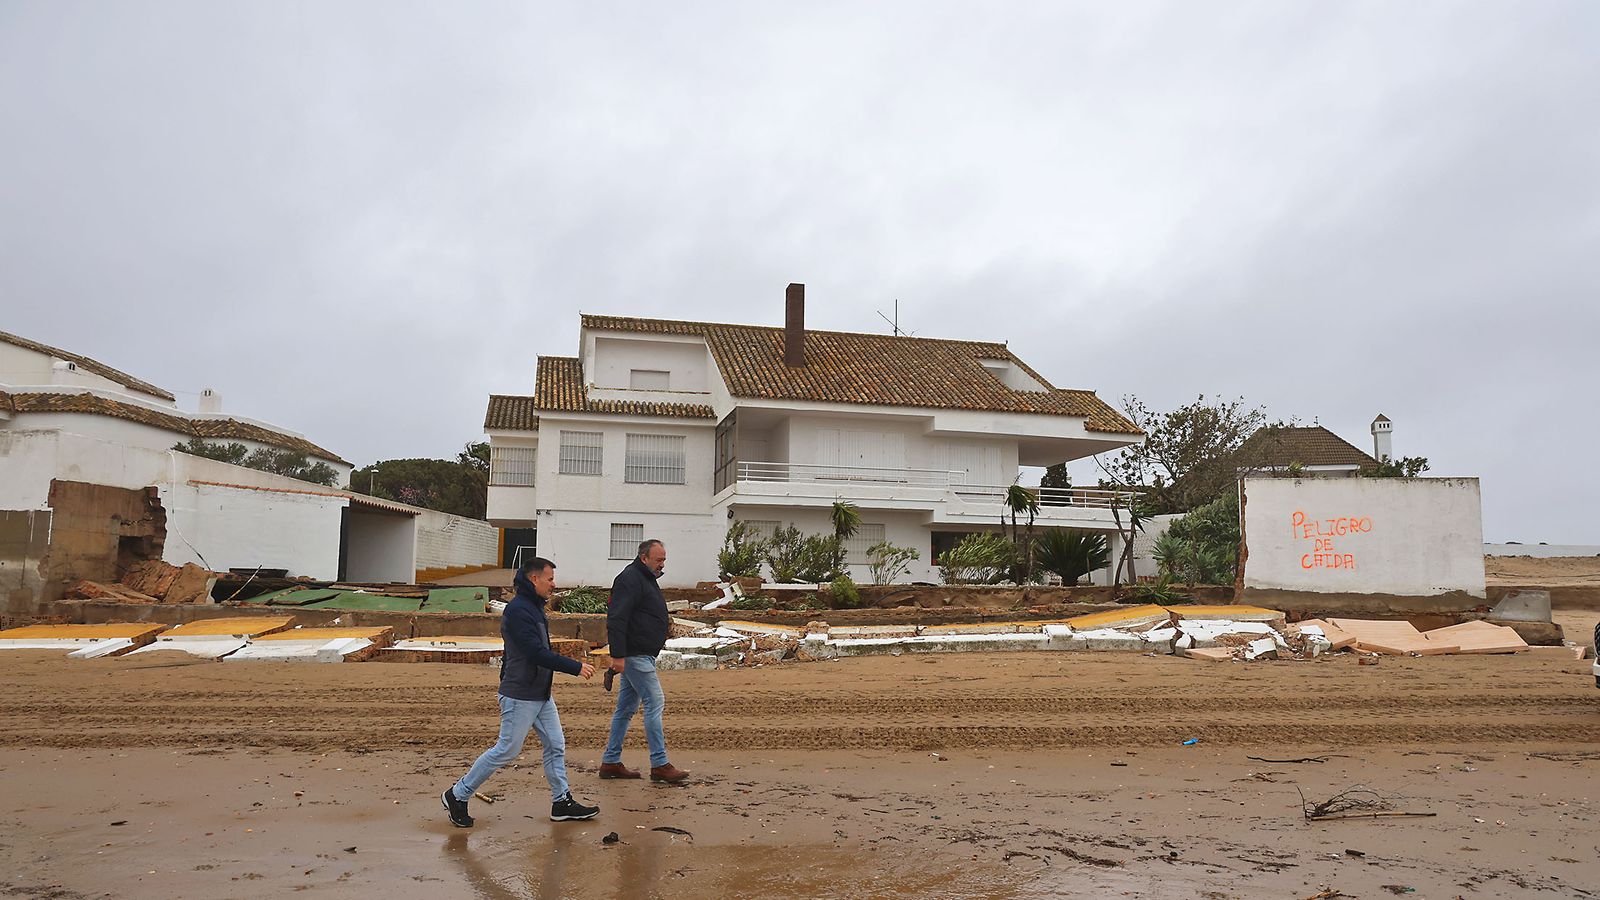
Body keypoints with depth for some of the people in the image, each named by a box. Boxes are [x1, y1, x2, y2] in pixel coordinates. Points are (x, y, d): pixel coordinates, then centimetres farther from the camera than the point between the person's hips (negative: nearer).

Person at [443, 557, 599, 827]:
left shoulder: (534, 607, 12)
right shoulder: (518, 610, -20)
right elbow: (537, 653, -26)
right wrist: (576, 667, -22)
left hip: (541, 695, 10)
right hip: (520, 696, -10)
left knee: (556, 745, 9)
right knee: (506, 750, 0)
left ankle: (562, 803, 18)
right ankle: (457, 795, 15)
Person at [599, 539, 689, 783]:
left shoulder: (645, 579, 19)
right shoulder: (629, 579, -14)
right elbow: (616, 620, -21)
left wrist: (663, 620, 15)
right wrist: (618, 655, -25)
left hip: (640, 655, 11)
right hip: (635, 654, -11)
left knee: (626, 708, 13)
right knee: (655, 702, -10)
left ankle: (610, 762, 19)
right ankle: (659, 765, -6)